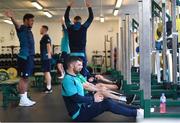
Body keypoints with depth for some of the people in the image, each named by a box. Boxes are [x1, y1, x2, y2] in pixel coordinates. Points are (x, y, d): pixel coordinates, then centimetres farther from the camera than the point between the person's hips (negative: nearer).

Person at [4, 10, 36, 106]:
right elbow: (16, 25, -33)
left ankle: (25, 99, 17)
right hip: (24, 57, -9)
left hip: (30, 57, 9)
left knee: (26, 78, 11)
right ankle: (22, 100, -3)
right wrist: (12, 18, -53)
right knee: (23, 78, -7)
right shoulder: (22, 28, -10)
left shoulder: (28, 30, 16)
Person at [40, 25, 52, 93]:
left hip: (46, 57, -10)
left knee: (47, 72, -9)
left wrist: (48, 55, -24)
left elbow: (48, 46, -19)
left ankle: (49, 88, -7)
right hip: (44, 57, 10)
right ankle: (48, 86, 19)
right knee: (46, 72, 13)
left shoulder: (46, 37, -11)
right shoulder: (43, 37, 20)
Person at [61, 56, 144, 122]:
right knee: (107, 104, -17)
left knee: (108, 101, -2)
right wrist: (93, 99, -14)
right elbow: (76, 98, -25)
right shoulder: (68, 80, -19)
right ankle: (136, 114, -10)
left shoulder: (74, 77, 12)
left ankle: (136, 110, -2)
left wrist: (93, 96, 1)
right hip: (79, 114, -9)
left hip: (83, 107, 9)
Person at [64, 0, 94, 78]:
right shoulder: (83, 27, 0)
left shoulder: (70, 27, 4)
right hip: (82, 53, -2)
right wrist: (89, 6, 20)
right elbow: (91, 17, 11)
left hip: (72, 54, 2)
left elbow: (66, 17, 20)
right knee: (83, 72, 0)